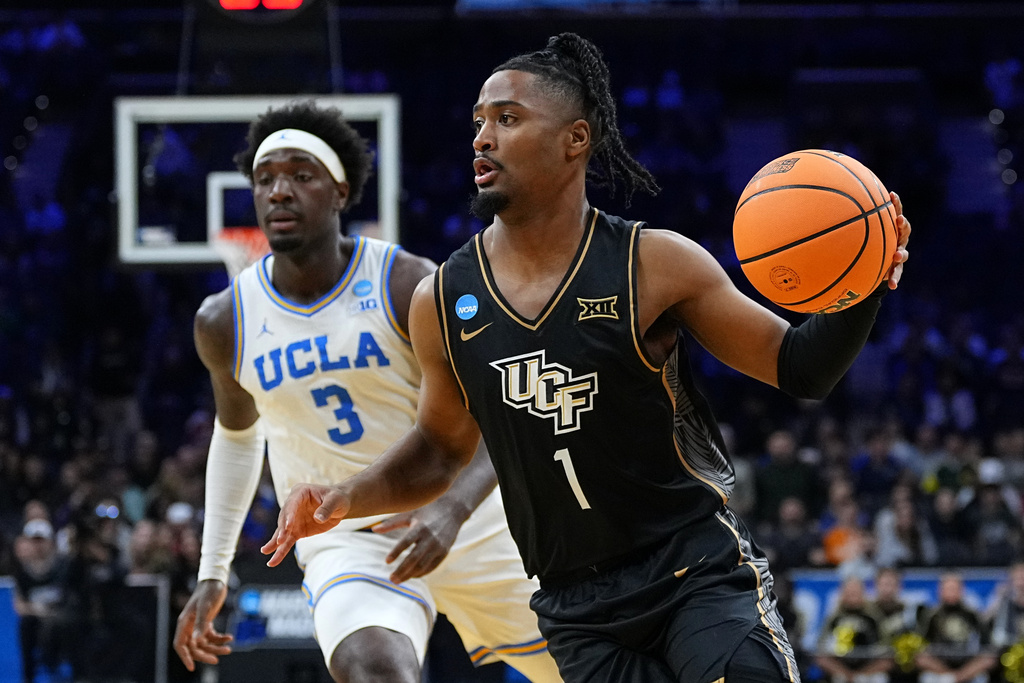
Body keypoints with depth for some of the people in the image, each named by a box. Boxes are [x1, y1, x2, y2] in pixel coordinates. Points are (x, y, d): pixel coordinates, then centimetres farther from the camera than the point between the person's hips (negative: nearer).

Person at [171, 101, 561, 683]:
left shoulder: (409, 286, -15)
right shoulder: (225, 323, -3)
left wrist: (452, 510, -38)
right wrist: (212, 574, 16)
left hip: (463, 523, 0)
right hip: (344, 542, 0)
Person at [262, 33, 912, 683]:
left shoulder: (655, 264, -7)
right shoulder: (443, 301, 2)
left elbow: (799, 368, -3)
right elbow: (442, 447, 18)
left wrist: (860, 292, -21)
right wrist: (346, 497, 1)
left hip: (700, 572, -3)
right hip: (579, 611, 3)